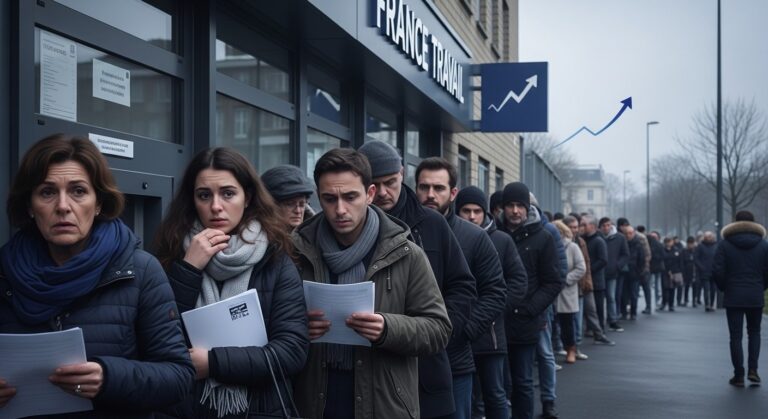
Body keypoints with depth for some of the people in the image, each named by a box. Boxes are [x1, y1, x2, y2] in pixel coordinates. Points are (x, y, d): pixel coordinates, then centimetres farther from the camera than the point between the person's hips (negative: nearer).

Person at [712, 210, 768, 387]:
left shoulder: (725, 244, -3)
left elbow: (717, 271, -8)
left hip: (733, 297, -1)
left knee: (736, 336, 3)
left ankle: (739, 376, 4)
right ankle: (752, 370, 5)